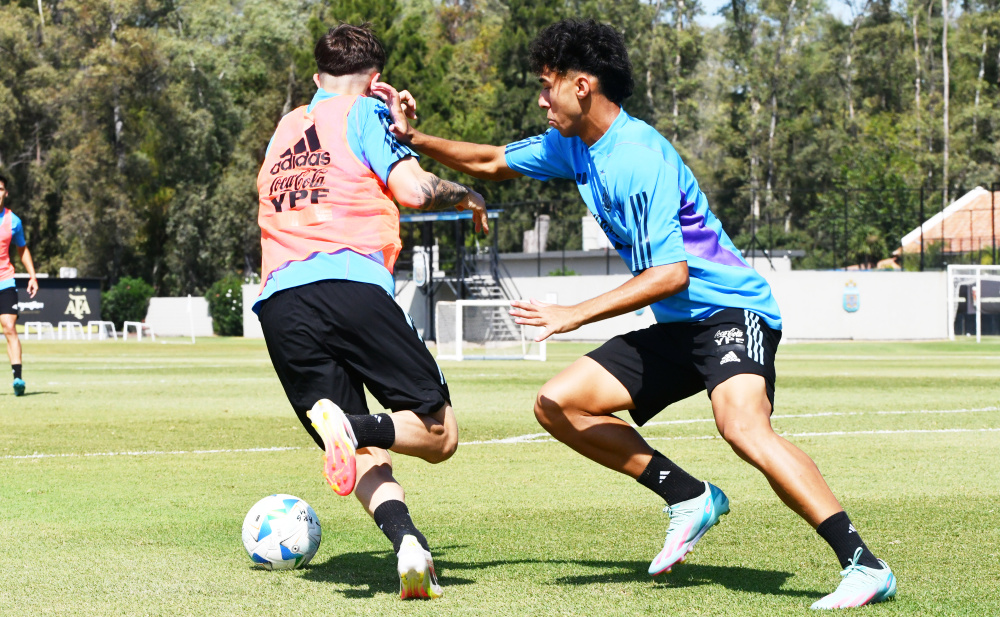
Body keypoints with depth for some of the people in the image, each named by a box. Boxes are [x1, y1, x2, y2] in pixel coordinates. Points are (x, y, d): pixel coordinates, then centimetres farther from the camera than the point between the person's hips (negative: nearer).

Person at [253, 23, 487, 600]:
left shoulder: (284, 130, 29)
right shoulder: (363, 112, 11)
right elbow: (413, 189, -3)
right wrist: (466, 196, 17)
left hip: (278, 301, 5)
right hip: (351, 282, -5)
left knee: (365, 455, 7)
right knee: (439, 432, 2)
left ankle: (407, 540, -22)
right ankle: (354, 425, -29)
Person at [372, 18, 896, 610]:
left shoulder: (641, 157, -20)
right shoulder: (573, 146, 8)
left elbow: (671, 272, -26)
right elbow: (494, 163, 25)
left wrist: (576, 315, -27)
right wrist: (415, 138, 13)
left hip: (731, 310, -10)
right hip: (676, 326, 10)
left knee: (743, 427, -34)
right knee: (557, 404, 3)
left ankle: (865, 567, -33)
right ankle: (689, 498, 7)